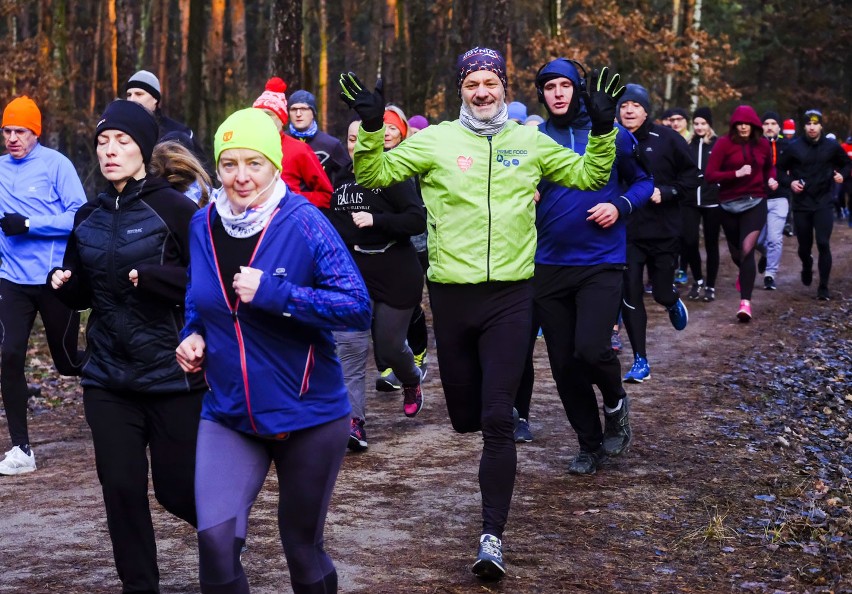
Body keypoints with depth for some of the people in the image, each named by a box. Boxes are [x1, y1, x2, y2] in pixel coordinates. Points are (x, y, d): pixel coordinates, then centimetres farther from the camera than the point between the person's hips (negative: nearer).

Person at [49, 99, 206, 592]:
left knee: (178, 488, 6)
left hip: (171, 377, -5)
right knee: (122, 489, 3)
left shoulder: (175, 209, -9)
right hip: (108, 379, 5)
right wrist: (64, 284, -3)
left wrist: (154, 278, -25)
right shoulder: (88, 218, 9)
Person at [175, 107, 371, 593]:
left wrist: (273, 293, -26)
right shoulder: (203, 226, 1)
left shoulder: (304, 224, -13)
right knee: (215, 539, -15)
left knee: (303, 548, 12)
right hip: (228, 416, 3)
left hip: (308, 415, -3)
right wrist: (194, 335, -1)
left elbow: (358, 308, -19)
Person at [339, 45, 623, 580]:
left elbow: (588, 175, 17)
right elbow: (375, 175, 2)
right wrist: (372, 128, -15)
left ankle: (493, 535, -5)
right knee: (466, 416, 11)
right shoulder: (435, 141, 2)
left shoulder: (531, 143, 7)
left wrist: (602, 129, 1)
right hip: (451, 294, 1)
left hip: (510, 295, -1)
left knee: (497, 421, -8)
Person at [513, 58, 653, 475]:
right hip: (549, 265, 3)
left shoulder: (611, 135, 1)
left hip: (602, 263, -2)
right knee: (563, 363, 7)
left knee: (590, 349, -20)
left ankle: (616, 404, 13)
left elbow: (643, 181, 10)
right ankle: (590, 444, 26)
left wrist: (621, 206, -7)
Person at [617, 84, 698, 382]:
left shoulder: (666, 139, -5)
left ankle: (673, 303, 46)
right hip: (626, 232, 1)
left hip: (664, 232, -1)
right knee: (630, 295, -4)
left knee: (661, 293, 6)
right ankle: (640, 361, 6)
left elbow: (693, 176, -2)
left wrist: (666, 192, -15)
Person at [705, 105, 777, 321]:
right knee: (736, 252, 16)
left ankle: (745, 302, -18)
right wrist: (737, 173, -23)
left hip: (755, 203, 0)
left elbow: (769, 166, 24)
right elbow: (710, 175, -12)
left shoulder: (762, 144, 4)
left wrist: (771, 179, 3)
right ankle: (747, 271, 53)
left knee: (747, 250, -16)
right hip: (730, 205, 0)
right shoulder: (725, 143, -7)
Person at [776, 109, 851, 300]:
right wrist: (789, 182, -12)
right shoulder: (794, 147, -3)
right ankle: (807, 268, 45)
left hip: (823, 204, -1)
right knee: (804, 246, 10)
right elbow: (780, 169, 6)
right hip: (801, 204, 1)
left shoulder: (832, 146, -1)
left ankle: (823, 288, -5)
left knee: (823, 244, -12)